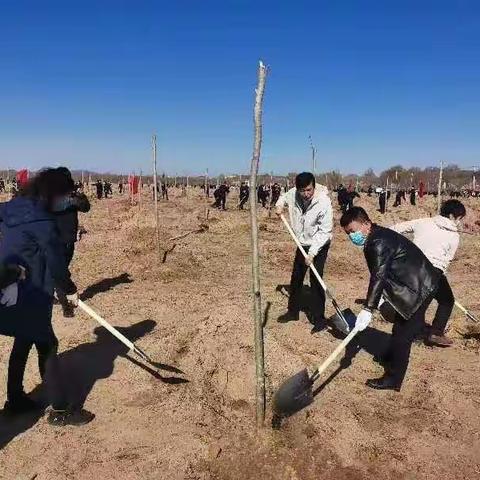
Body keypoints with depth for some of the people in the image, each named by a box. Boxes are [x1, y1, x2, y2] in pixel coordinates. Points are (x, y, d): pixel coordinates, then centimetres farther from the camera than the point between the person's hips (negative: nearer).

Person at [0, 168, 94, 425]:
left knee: (23, 342, 21)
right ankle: (60, 410, 11)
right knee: (47, 346, 1)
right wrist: (70, 289, 0)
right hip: (28, 296, -9)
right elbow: (56, 261, -15)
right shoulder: (42, 220, -20)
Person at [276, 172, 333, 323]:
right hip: (302, 244, 6)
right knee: (296, 278, 14)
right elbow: (284, 197, 12)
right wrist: (280, 205, -10)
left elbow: (324, 231, -26)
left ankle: (319, 318, 4)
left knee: (316, 280, -9)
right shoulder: (293, 193, -15)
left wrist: (312, 253, -29)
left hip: (319, 246, -6)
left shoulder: (323, 202, -29)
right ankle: (293, 311, 31)